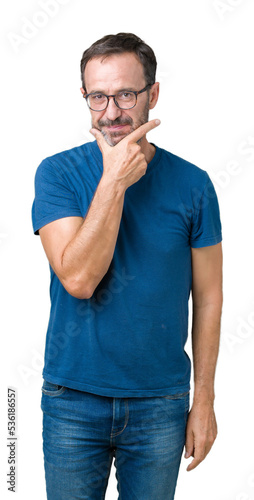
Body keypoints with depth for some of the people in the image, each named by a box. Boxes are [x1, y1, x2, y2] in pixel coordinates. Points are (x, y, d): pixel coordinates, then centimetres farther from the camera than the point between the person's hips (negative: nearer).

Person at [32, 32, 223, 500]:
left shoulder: (192, 184, -5)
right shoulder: (58, 173, -8)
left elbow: (207, 297, 0)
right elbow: (78, 279, -20)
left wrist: (204, 400, 0)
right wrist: (114, 181, -23)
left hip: (160, 404, 1)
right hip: (73, 401, 0)